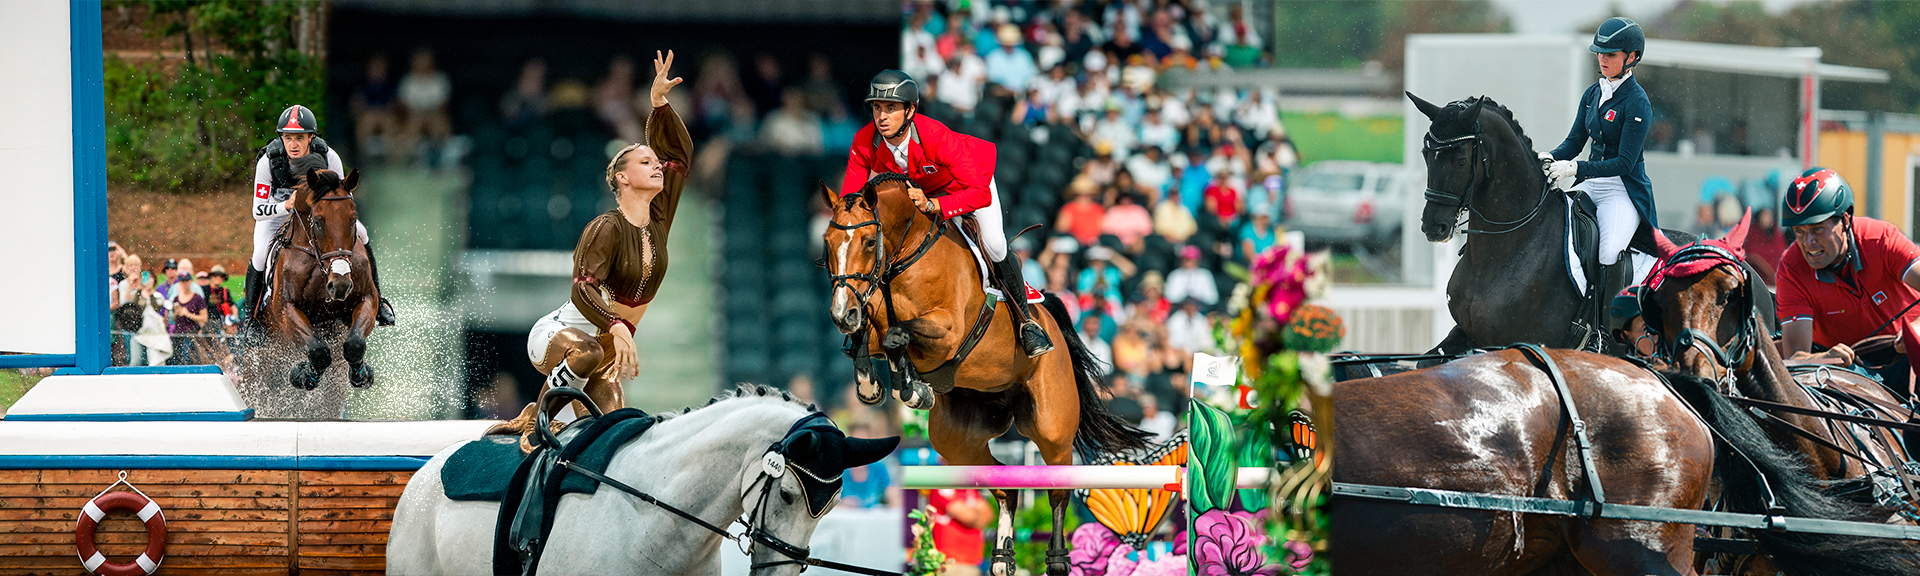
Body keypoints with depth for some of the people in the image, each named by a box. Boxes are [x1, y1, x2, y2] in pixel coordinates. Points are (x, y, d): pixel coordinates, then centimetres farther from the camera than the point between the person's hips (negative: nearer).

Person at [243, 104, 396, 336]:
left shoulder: (328, 157, -27)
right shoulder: (268, 162, -31)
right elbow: (258, 211, -29)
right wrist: (287, 205, -48)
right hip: (276, 212, -2)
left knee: (358, 232, -18)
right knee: (260, 255, -29)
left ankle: (376, 300, -1)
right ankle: (251, 317, -9)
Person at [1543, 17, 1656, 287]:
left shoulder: (1637, 102, -13)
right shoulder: (1593, 93, 10)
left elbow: (1625, 163, -18)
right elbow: (1574, 142, 14)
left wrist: (1574, 169, -27)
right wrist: (1550, 159, -9)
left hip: (1625, 191, -7)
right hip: (1590, 187, 7)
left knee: (1609, 255, -32)